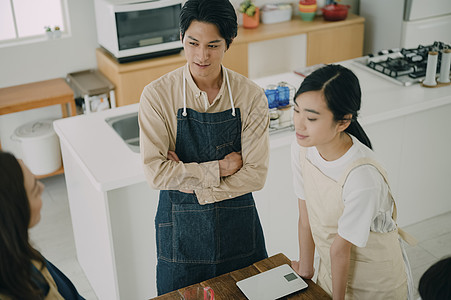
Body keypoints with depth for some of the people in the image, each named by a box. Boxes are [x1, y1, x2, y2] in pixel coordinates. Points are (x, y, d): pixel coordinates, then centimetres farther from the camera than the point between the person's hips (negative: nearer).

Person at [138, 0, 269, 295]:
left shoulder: (251, 96, -12)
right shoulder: (157, 95, -14)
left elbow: (255, 174, -13)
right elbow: (155, 172, -19)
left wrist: (194, 187, -18)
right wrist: (219, 168, -19)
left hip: (238, 223, 1)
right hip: (181, 227, -1)